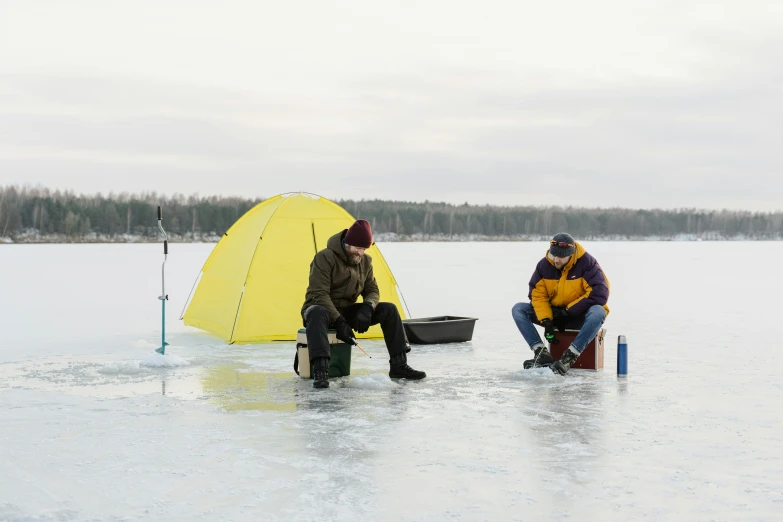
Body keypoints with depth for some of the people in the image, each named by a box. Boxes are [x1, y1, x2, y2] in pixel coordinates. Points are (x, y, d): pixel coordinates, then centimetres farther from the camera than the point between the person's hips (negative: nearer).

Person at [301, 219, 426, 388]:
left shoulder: (365, 261, 1)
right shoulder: (325, 258, -20)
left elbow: (372, 291, 5)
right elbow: (319, 295, -25)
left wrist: (367, 308, -20)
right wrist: (339, 322, -34)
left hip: (347, 311, 6)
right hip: (322, 309, -6)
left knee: (388, 310, -11)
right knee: (317, 313, -44)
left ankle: (398, 366, -9)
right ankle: (320, 372, -53)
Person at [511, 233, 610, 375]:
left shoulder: (586, 262, -18)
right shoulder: (544, 264, -6)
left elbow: (600, 294, -24)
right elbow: (537, 295, -7)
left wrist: (568, 311, -20)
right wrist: (546, 322, -22)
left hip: (579, 317, -4)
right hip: (553, 314, 4)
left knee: (598, 312, -37)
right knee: (518, 309, -13)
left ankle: (569, 358, -38)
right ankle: (542, 354, -26)